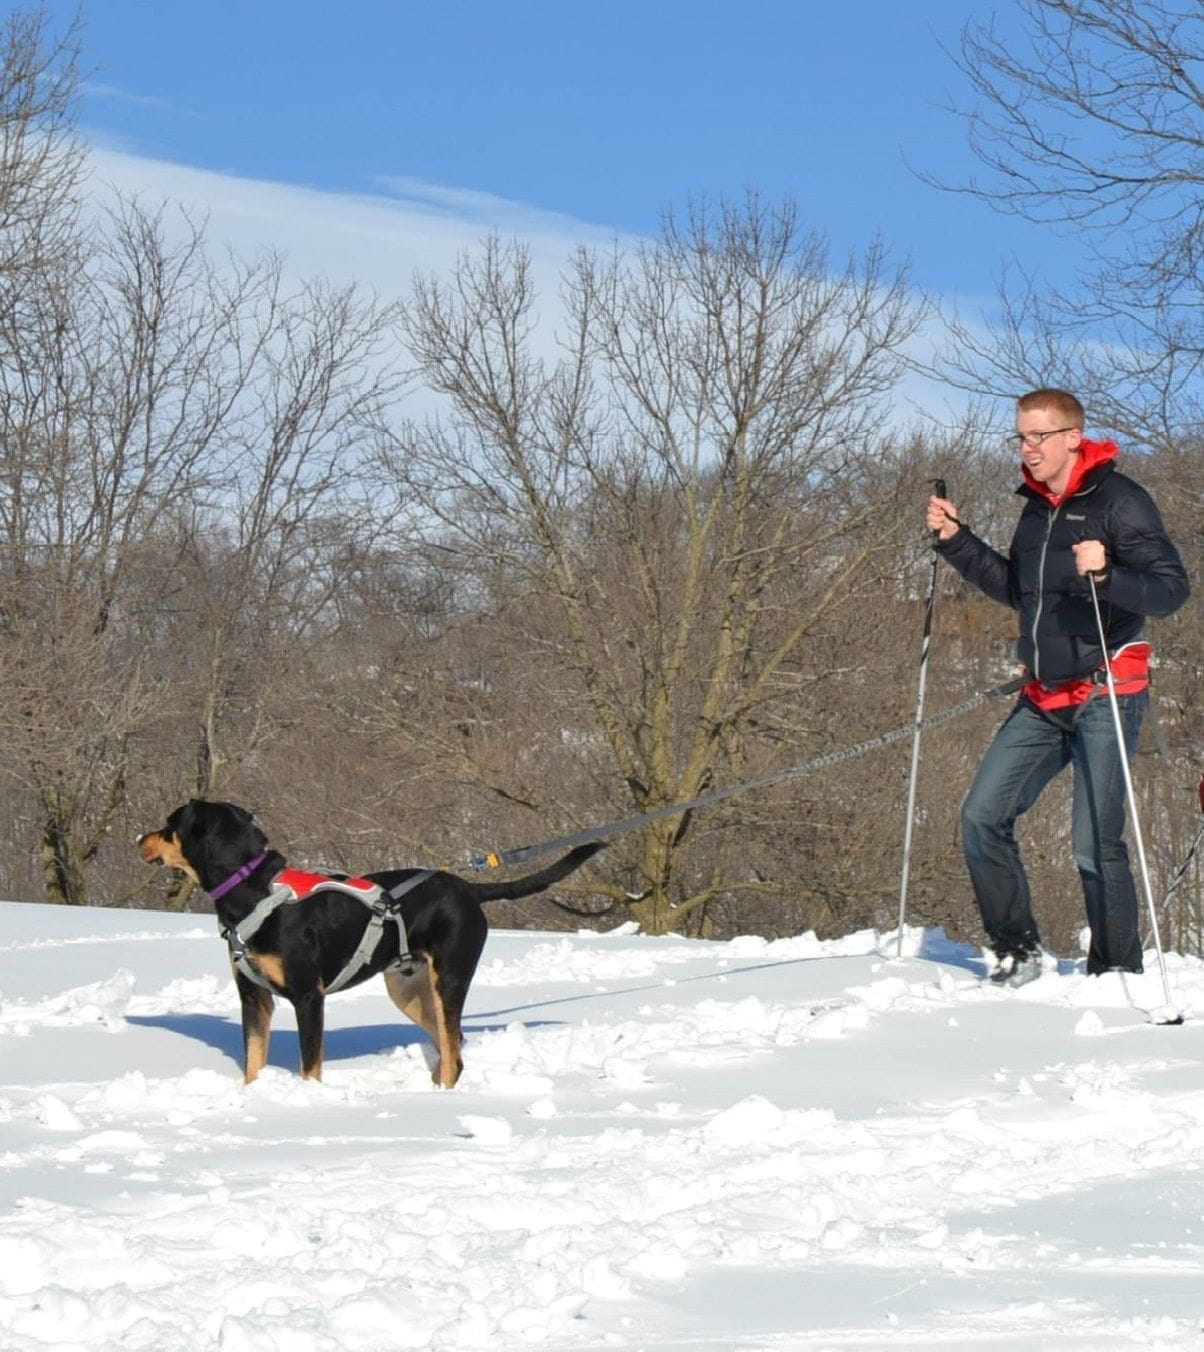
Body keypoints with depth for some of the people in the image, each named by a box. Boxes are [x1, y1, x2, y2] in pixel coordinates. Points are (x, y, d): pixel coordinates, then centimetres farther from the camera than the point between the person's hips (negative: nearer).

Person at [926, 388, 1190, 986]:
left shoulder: (1118, 500, -10)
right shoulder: (1037, 506, 14)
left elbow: (1172, 589, -18)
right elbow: (1014, 589, 27)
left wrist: (1106, 574, -35)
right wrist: (956, 541, 16)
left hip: (1105, 695, -8)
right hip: (1044, 700, 8)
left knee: (1095, 841, -10)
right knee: (983, 817, 0)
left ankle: (1118, 973, 1)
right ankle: (1017, 950, 10)